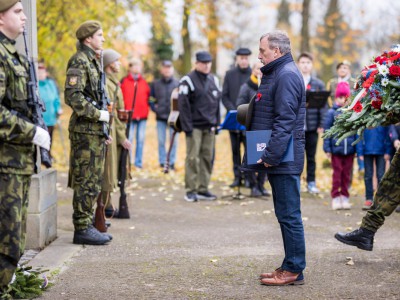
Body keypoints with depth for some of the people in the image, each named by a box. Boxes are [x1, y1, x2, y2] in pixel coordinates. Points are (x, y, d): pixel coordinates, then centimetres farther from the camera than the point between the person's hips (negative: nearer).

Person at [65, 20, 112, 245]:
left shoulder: (94, 61, 19)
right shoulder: (79, 61, -12)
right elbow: (73, 96, -22)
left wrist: (104, 130, 21)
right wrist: (99, 115, -19)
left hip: (96, 130, 10)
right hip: (85, 130, -10)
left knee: (94, 182, 13)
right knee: (87, 182, -7)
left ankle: (87, 225, 19)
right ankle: (82, 229, -2)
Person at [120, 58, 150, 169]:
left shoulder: (144, 82, 12)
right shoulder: (124, 81, 1)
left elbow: (148, 96, 16)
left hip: (142, 115, 3)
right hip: (129, 116, -3)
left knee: (141, 139, 4)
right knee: (129, 139, -3)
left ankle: (139, 161, 10)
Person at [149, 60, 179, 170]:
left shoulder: (178, 84, 2)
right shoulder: (155, 84, 6)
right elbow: (151, 99, 12)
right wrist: (155, 108, 0)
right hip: (161, 117, 1)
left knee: (174, 141, 1)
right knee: (161, 141, 3)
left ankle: (172, 162, 9)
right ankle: (162, 162, 10)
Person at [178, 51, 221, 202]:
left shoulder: (214, 80, 14)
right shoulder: (188, 80, -5)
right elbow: (183, 105, -9)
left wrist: (216, 124, 11)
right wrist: (187, 127, -14)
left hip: (209, 127, 6)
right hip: (195, 126, -6)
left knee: (207, 158, 6)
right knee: (192, 158, -6)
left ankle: (203, 189, 13)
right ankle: (191, 190, -1)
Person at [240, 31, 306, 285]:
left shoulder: (287, 75, -14)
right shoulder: (277, 73, 19)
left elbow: (285, 120, -21)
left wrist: (272, 155, -22)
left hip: (284, 159, -11)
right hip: (279, 159, 11)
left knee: (289, 215, -5)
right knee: (286, 214, 14)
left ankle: (294, 270, 1)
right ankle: (290, 266, 21)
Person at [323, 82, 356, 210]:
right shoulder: (332, 112, -1)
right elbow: (327, 131, 1)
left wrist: (357, 147, 2)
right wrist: (327, 149, -2)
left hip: (349, 150, 1)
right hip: (336, 149, -1)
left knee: (346, 175, 9)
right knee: (337, 174, 4)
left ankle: (345, 198, 20)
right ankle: (335, 197, 13)